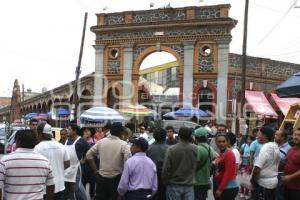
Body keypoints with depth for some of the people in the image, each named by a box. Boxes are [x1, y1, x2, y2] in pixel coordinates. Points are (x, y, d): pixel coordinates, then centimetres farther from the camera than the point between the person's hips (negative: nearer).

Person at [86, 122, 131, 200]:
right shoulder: (123, 145, -12)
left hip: (101, 177, 3)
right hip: (116, 178, -3)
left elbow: (89, 155, 3)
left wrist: (95, 170, 7)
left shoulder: (101, 142, 0)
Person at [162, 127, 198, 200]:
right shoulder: (195, 149, -7)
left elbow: (166, 169, -11)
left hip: (174, 186, -1)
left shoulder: (171, 149, -15)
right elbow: (196, 166, 0)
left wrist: (166, 181, 5)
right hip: (189, 186, 2)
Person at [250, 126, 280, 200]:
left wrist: (253, 180, -10)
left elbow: (257, 167, -24)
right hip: (273, 180, 9)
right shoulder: (275, 146, 7)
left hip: (263, 183, -9)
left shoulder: (265, 148, -21)